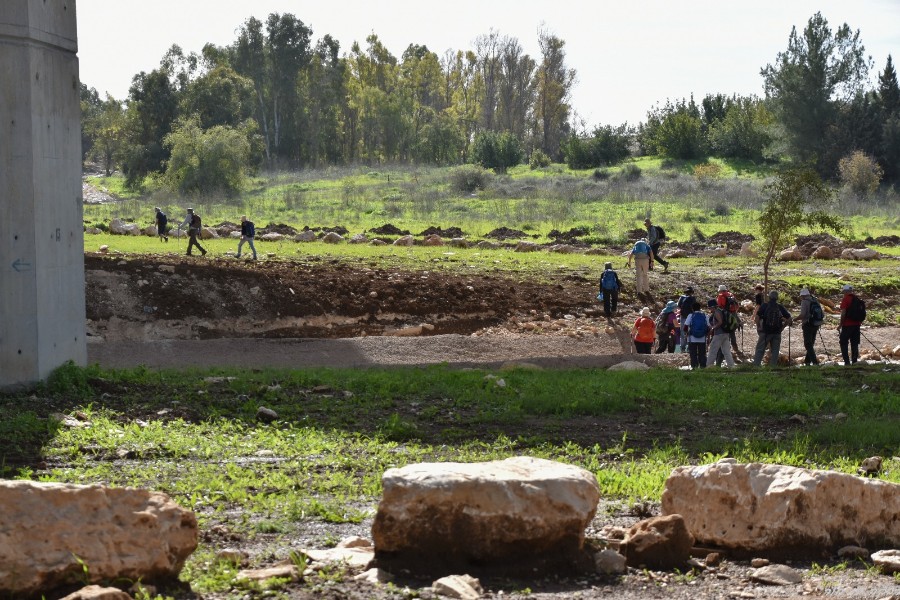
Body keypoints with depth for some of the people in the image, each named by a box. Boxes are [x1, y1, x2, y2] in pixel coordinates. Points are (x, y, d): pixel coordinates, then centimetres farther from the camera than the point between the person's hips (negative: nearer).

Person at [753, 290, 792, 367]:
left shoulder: (764, 306, -3)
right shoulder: (780, 308, 5)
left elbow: (757, 317, -12)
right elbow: (789, 319, 4)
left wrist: (758, 326, 0)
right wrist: (782, 327, 11)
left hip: (765, 332, -2)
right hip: (777, 332, 2)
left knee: (760, 349, 2)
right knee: (775, 350, 8)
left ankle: (756, 365, -4)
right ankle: (773, 366, 6)